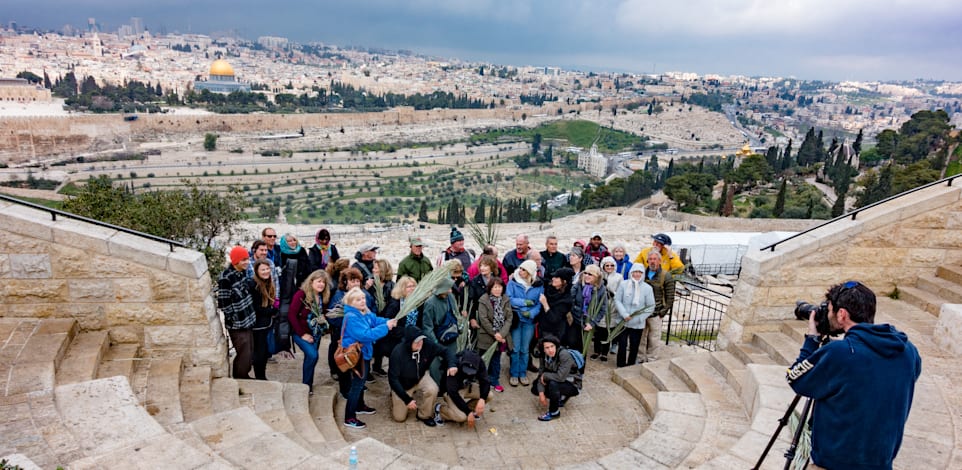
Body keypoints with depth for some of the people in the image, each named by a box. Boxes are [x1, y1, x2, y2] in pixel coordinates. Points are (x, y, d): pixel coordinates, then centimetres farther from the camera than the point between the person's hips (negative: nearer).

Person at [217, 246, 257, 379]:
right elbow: (223, 302, -19)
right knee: (244, 354, 0)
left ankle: (244, 376, 33)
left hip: (248, 320, 8)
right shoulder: (225, 278, -21)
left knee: (250, 352, 16)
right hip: (237, 324, -8)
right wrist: (232, 320, -13)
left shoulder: (243, 271, 3)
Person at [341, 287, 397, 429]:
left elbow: (376, 320, 1)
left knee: (361, 381, 25)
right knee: (357, 384, -5)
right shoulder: (352, 317, -27)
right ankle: (349, 418, 4)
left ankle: (360, 406, 44)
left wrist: (389, 322, -19)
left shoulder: (366, 313, 4)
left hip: (363, 352, 10)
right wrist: (385, 327, -31)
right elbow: (366, 335, -33)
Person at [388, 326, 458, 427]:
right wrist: (407, 399, -29)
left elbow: (445, 351, -13)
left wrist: (451, 364, -35)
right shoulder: (398, 352, -34)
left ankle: (424, 415, -2)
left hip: (420, 378, 2)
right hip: (402, 384, -2)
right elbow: (393, 379, -27)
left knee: (432, 389, -29)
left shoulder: (427, 344, -26)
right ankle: (395, 398, 32)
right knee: (399, 417, 1)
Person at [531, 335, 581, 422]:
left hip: (572, 385, -7)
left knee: (553, 384, -34)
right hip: (559, 382, 7)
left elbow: (560, 377, -35)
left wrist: (545, 376, -20)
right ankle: (561, 397, 15)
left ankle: (554, 412, -13)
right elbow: (541, 374, -6)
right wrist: (541, 393, -17)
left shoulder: (564, 355, -30)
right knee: (535, 389, 0)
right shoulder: (544, 356, -8)